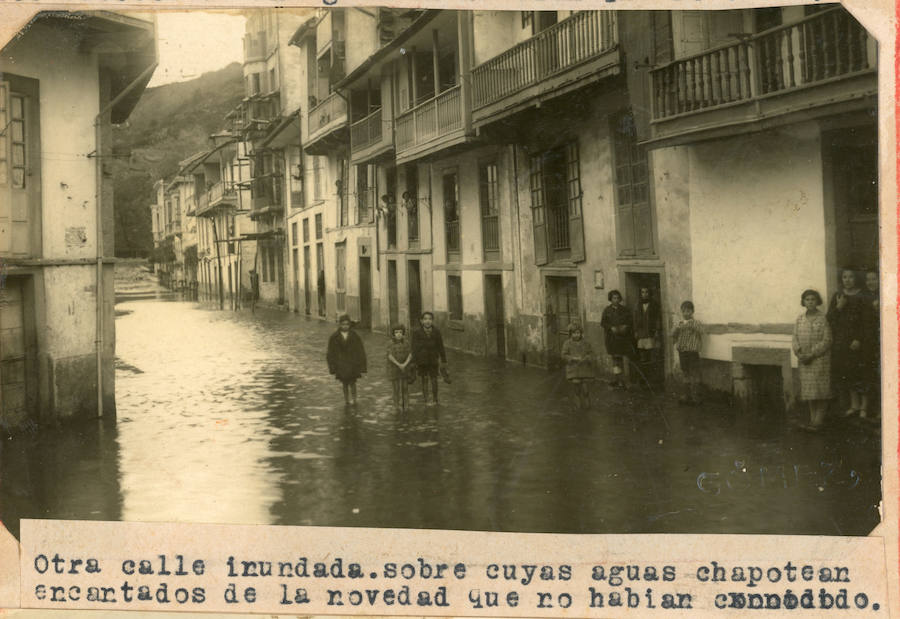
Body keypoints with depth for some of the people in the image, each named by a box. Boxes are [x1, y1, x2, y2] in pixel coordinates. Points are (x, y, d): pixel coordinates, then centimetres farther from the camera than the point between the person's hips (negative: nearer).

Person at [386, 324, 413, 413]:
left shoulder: (406, 343, -2)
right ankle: (398, 407, 10)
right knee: (396, 388, 0)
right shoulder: (390, 344, -7)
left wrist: (405, 364, -22)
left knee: (405, 387, 3)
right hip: (394, 368, -2)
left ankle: (405, 406, 14)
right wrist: (398, 364, -25)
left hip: (405, 369, 2)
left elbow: (410, 355, -7)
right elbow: (390, 356, -15)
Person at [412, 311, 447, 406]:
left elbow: (441, 348, 3)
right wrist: (414, 362, -10)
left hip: (433, 360, 1)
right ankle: (427, 400, 11)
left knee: (434, 380, 7)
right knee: (425, 380, 2)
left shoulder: (436, 332, -3)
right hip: (422, 361, -1)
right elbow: (414, 348, -6)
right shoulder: (417, 333, -6)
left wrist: (444, 361, 4)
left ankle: (434, 400, 21)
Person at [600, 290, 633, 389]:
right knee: (616, 358, -7)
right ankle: (619, 381, -7)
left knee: (620, 358, 5)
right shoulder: (607, 310, 3)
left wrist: (625, 327, -12)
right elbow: (603, 323, 1)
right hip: (611, 337, -2)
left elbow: (630, 321, 9)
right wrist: (612, 328, -14)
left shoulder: (624, 310, 8)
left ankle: (616, 380, 15)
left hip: (623, 337, 2)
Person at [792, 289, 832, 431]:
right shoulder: (799, 319, 8)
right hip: (804, 360, 5)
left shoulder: (823, 319, -6)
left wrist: (812, 355, -15)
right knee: (808, 389, 8)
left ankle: (819, 419, 2)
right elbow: (796, 338, 9)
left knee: (820, 389, -3)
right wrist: (800, 354, -8)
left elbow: (826, 341, -10)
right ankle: (813, 418, 15)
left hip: (820, 359, -5)